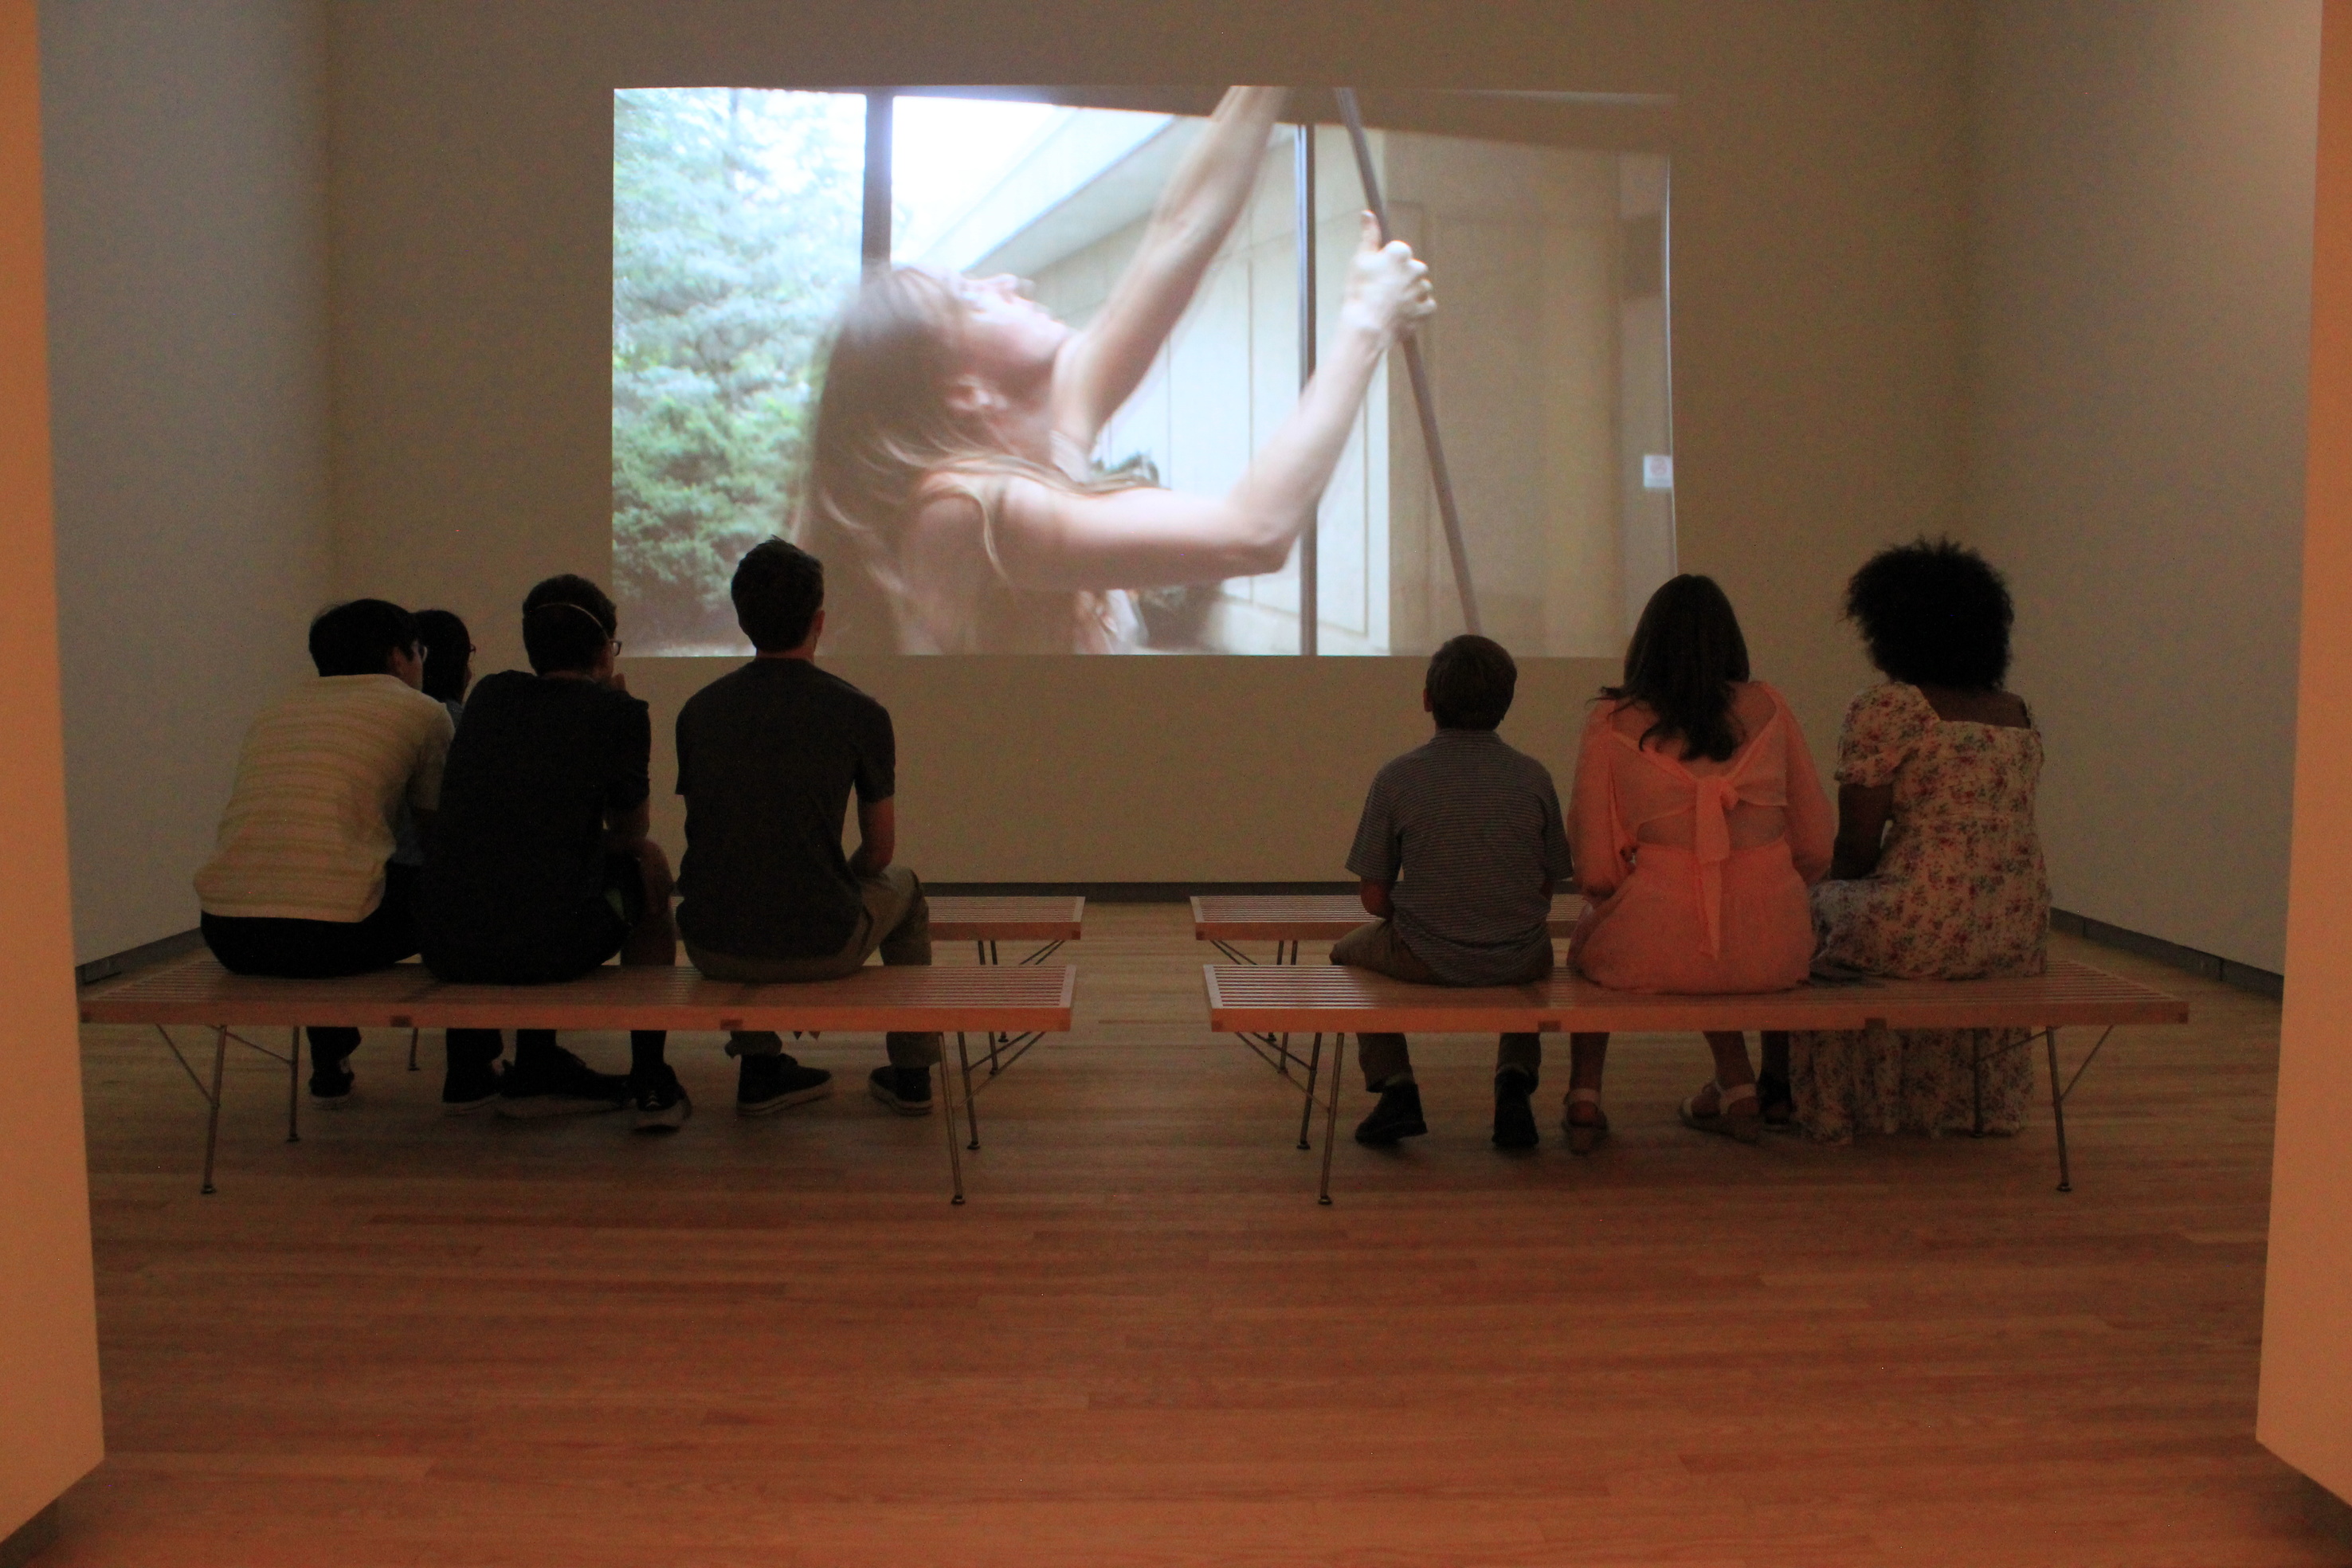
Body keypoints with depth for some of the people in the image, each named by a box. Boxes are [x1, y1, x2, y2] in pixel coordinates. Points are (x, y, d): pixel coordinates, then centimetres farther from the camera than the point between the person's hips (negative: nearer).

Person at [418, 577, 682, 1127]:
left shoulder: (491, 695, 15)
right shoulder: (620, 714, 2)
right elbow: (629, 832, 17)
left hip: (445, 947, 5)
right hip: (550, 946, -5)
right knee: (648, 864, 25)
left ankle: (470, 1068, 38)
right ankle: (649, 1083, 22)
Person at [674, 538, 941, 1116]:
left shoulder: (698, 710, 3)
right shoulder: (860, 714, -6)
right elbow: (879, 850, 5)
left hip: (713, 948, 3)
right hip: (822, 947, -2)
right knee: (903, 888, 30)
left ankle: (758, 1070, 37)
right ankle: (911, 1074, 35)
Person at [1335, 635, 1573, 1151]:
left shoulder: (1395, 778, -10)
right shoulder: (1533, 777, -4)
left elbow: (1375, 898, -5)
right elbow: (1548, 887, 2)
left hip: (1424, 959, -2)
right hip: (1520, 962, 2)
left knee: (1348, 949, 31)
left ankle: (1395, 1084, 17)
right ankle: (1515, 1077, 18)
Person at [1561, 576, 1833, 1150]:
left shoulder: (1612, 721, 1)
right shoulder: (1766, 706, 6)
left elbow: (1596, 872, 0)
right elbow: (1816, 849, 9)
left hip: (1654, 951, -2)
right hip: (1772, 950, 3)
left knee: (1588, 937, 32)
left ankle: (1585, 1096, 26)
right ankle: (1738, 1088, 37)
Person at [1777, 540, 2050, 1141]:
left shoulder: (1885, 710, -10)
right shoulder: (2019, 714, 12)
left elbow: (1856, 850, -10)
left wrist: (1835, 887, 13)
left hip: (1921, 933, -7)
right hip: (2020, 934, 7)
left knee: (1814, 901, 20)